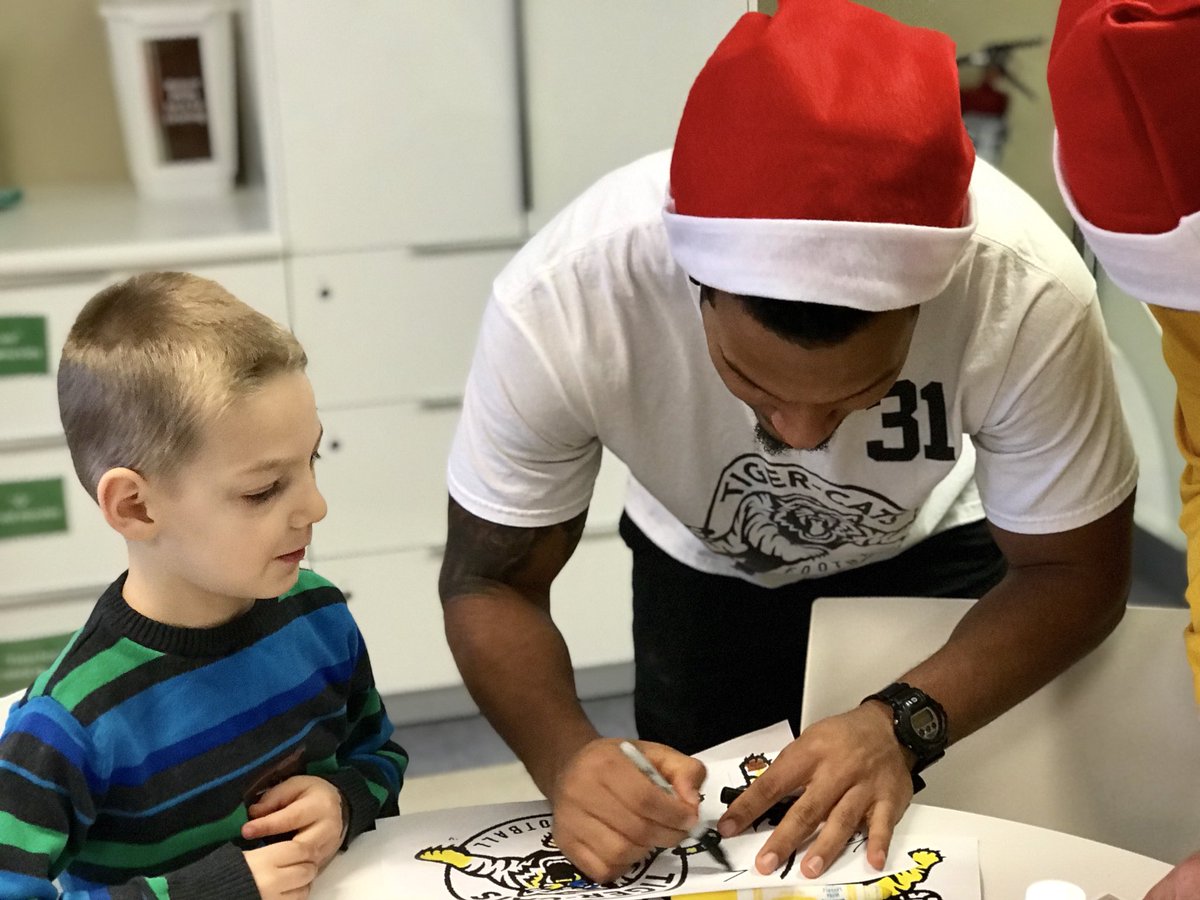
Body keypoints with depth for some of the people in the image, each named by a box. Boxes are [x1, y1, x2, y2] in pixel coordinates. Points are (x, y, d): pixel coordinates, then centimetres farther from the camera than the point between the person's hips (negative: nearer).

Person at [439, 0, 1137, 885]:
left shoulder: (1027, 289, -39)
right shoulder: (555, 305, -38)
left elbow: (1075, 570, -23)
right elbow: (489, 582, -23)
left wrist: (901, 726, -39)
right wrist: (566, 756, -42)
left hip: (930, 550, 0)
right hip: (704, 567, 1)